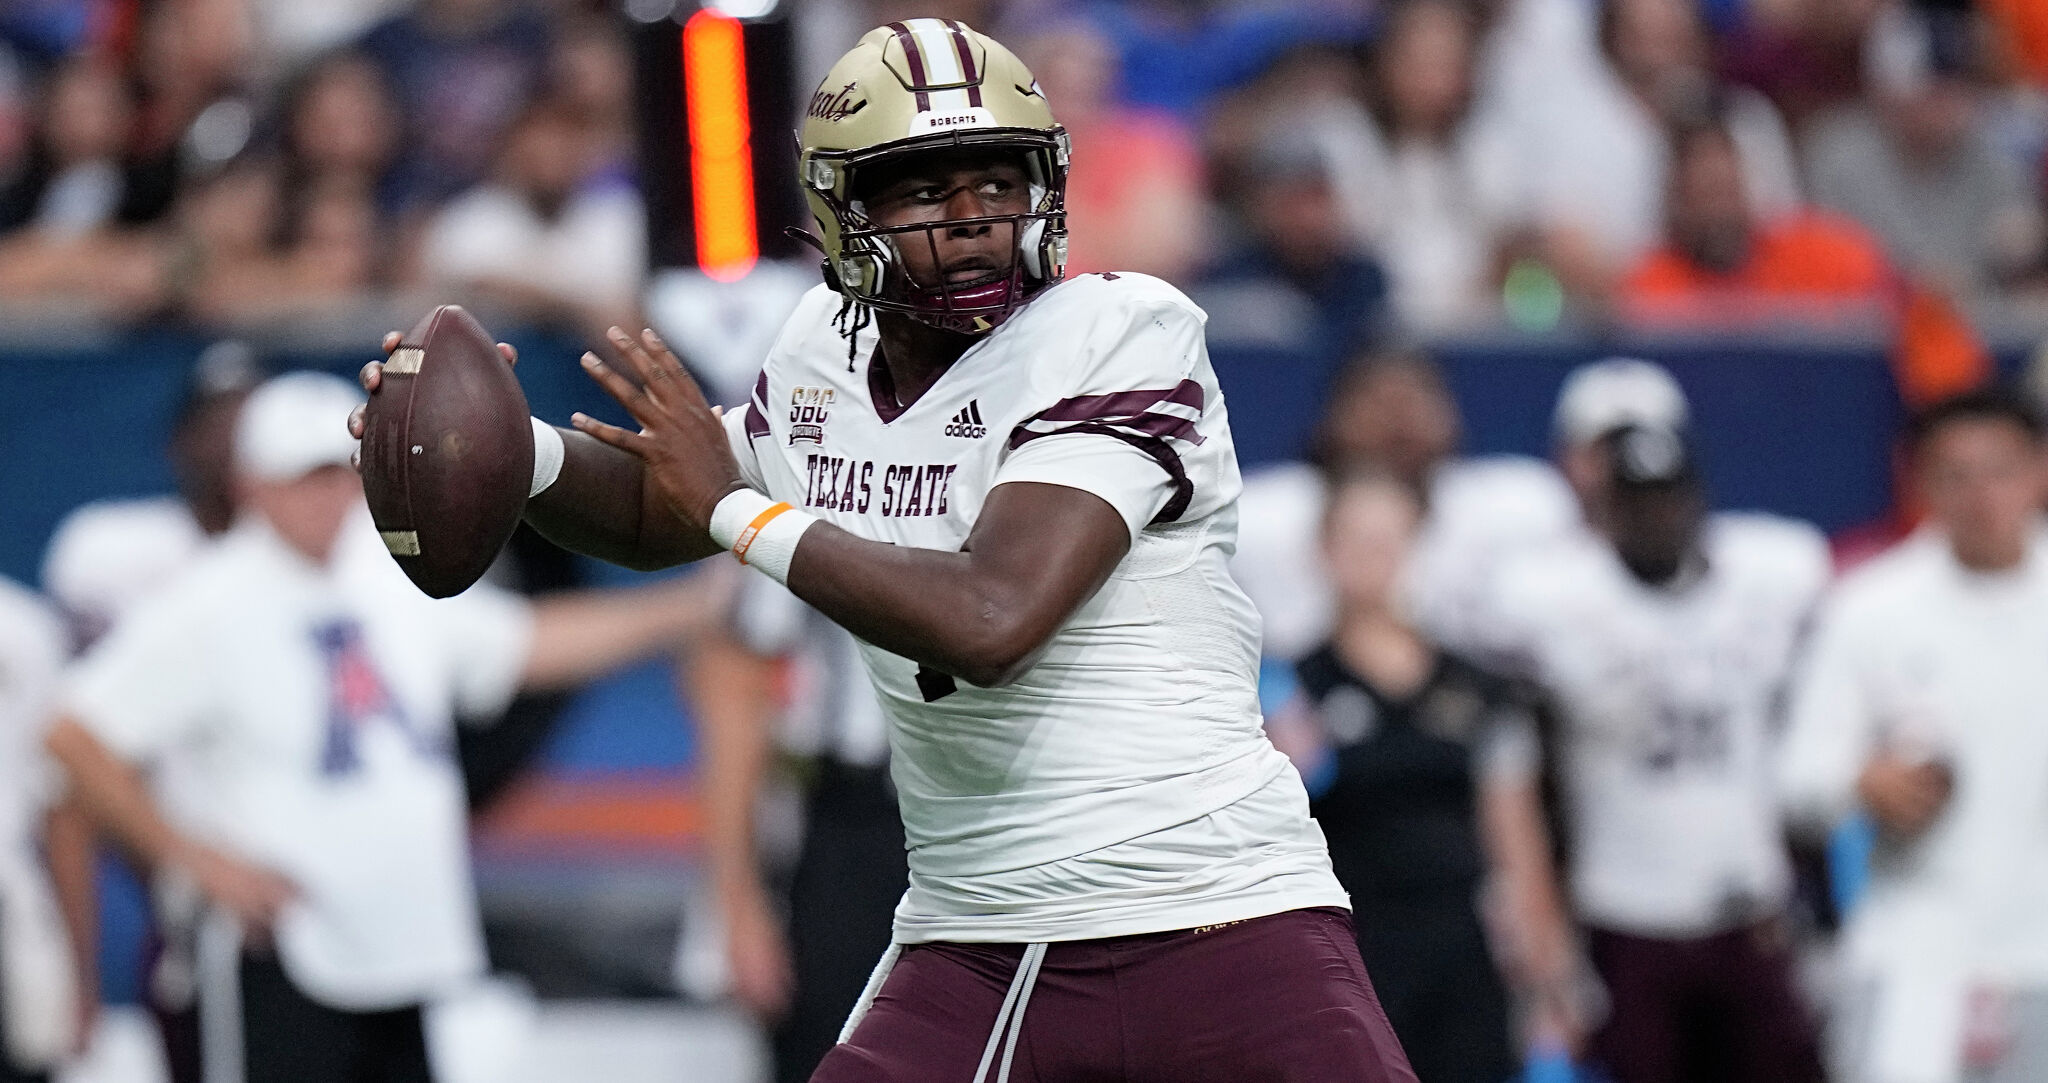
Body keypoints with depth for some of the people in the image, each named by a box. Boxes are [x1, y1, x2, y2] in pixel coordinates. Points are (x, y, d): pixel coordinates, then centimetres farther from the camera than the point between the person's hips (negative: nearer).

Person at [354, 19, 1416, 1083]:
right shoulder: (830, 353, 6)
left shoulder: (1118, 338, -13)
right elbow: (654, 515, 27)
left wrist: (739, 507, -14)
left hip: (1217, 931, -5)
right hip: (972, 950, 5)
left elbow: (989, 619, -26)